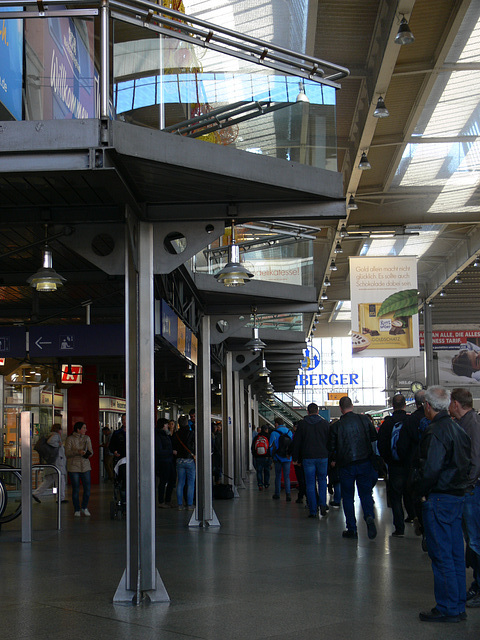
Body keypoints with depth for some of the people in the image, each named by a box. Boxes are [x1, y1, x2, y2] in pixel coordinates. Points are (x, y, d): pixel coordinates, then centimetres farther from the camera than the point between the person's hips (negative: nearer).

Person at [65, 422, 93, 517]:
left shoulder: (87, 438, 11)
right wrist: (78, 452, -22)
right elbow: (67, 453, -9)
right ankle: (76, 510, 14)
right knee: (76, 489, -1)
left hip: (85, 466, 4)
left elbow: (90, 450, 9)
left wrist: (89, 454, -14)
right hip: (73, 466, -3)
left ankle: (84, 508, 20)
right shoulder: (70, 439, -2)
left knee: (87, 488, -1)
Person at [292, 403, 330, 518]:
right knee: (322, 480, 15)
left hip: (307, 457, -1)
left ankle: (313, 511, 1)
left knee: (310, 484, 3)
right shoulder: (324, 423, 3)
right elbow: (330, 441, 5)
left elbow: (296, 442, 2)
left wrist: (295, 458, 9)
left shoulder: (302, 424, 1)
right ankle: (322, 504, -3)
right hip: (322, 457, 1)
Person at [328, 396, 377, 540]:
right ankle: (369, 516, -16)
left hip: (346, 465, -2)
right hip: (365, 462, 2)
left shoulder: (336, 426, -9)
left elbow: (331, 447, -3)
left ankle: (352, 529, 8)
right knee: (365, 493, 11)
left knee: (348, 497, 9)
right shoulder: (364, 420, -4)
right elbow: (374, 437, 7)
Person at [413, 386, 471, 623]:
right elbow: (465, 464, 16)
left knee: (441, 555, -2)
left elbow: (431, 469, -23)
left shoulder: (436, 432, -17)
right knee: (455, 554, 13)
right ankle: (458, 607, 21)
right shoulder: (458, 429, 11)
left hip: (439, 499, -9)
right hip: (457, 496, 9)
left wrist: (420, 490, -9)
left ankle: (447, 609, 4)